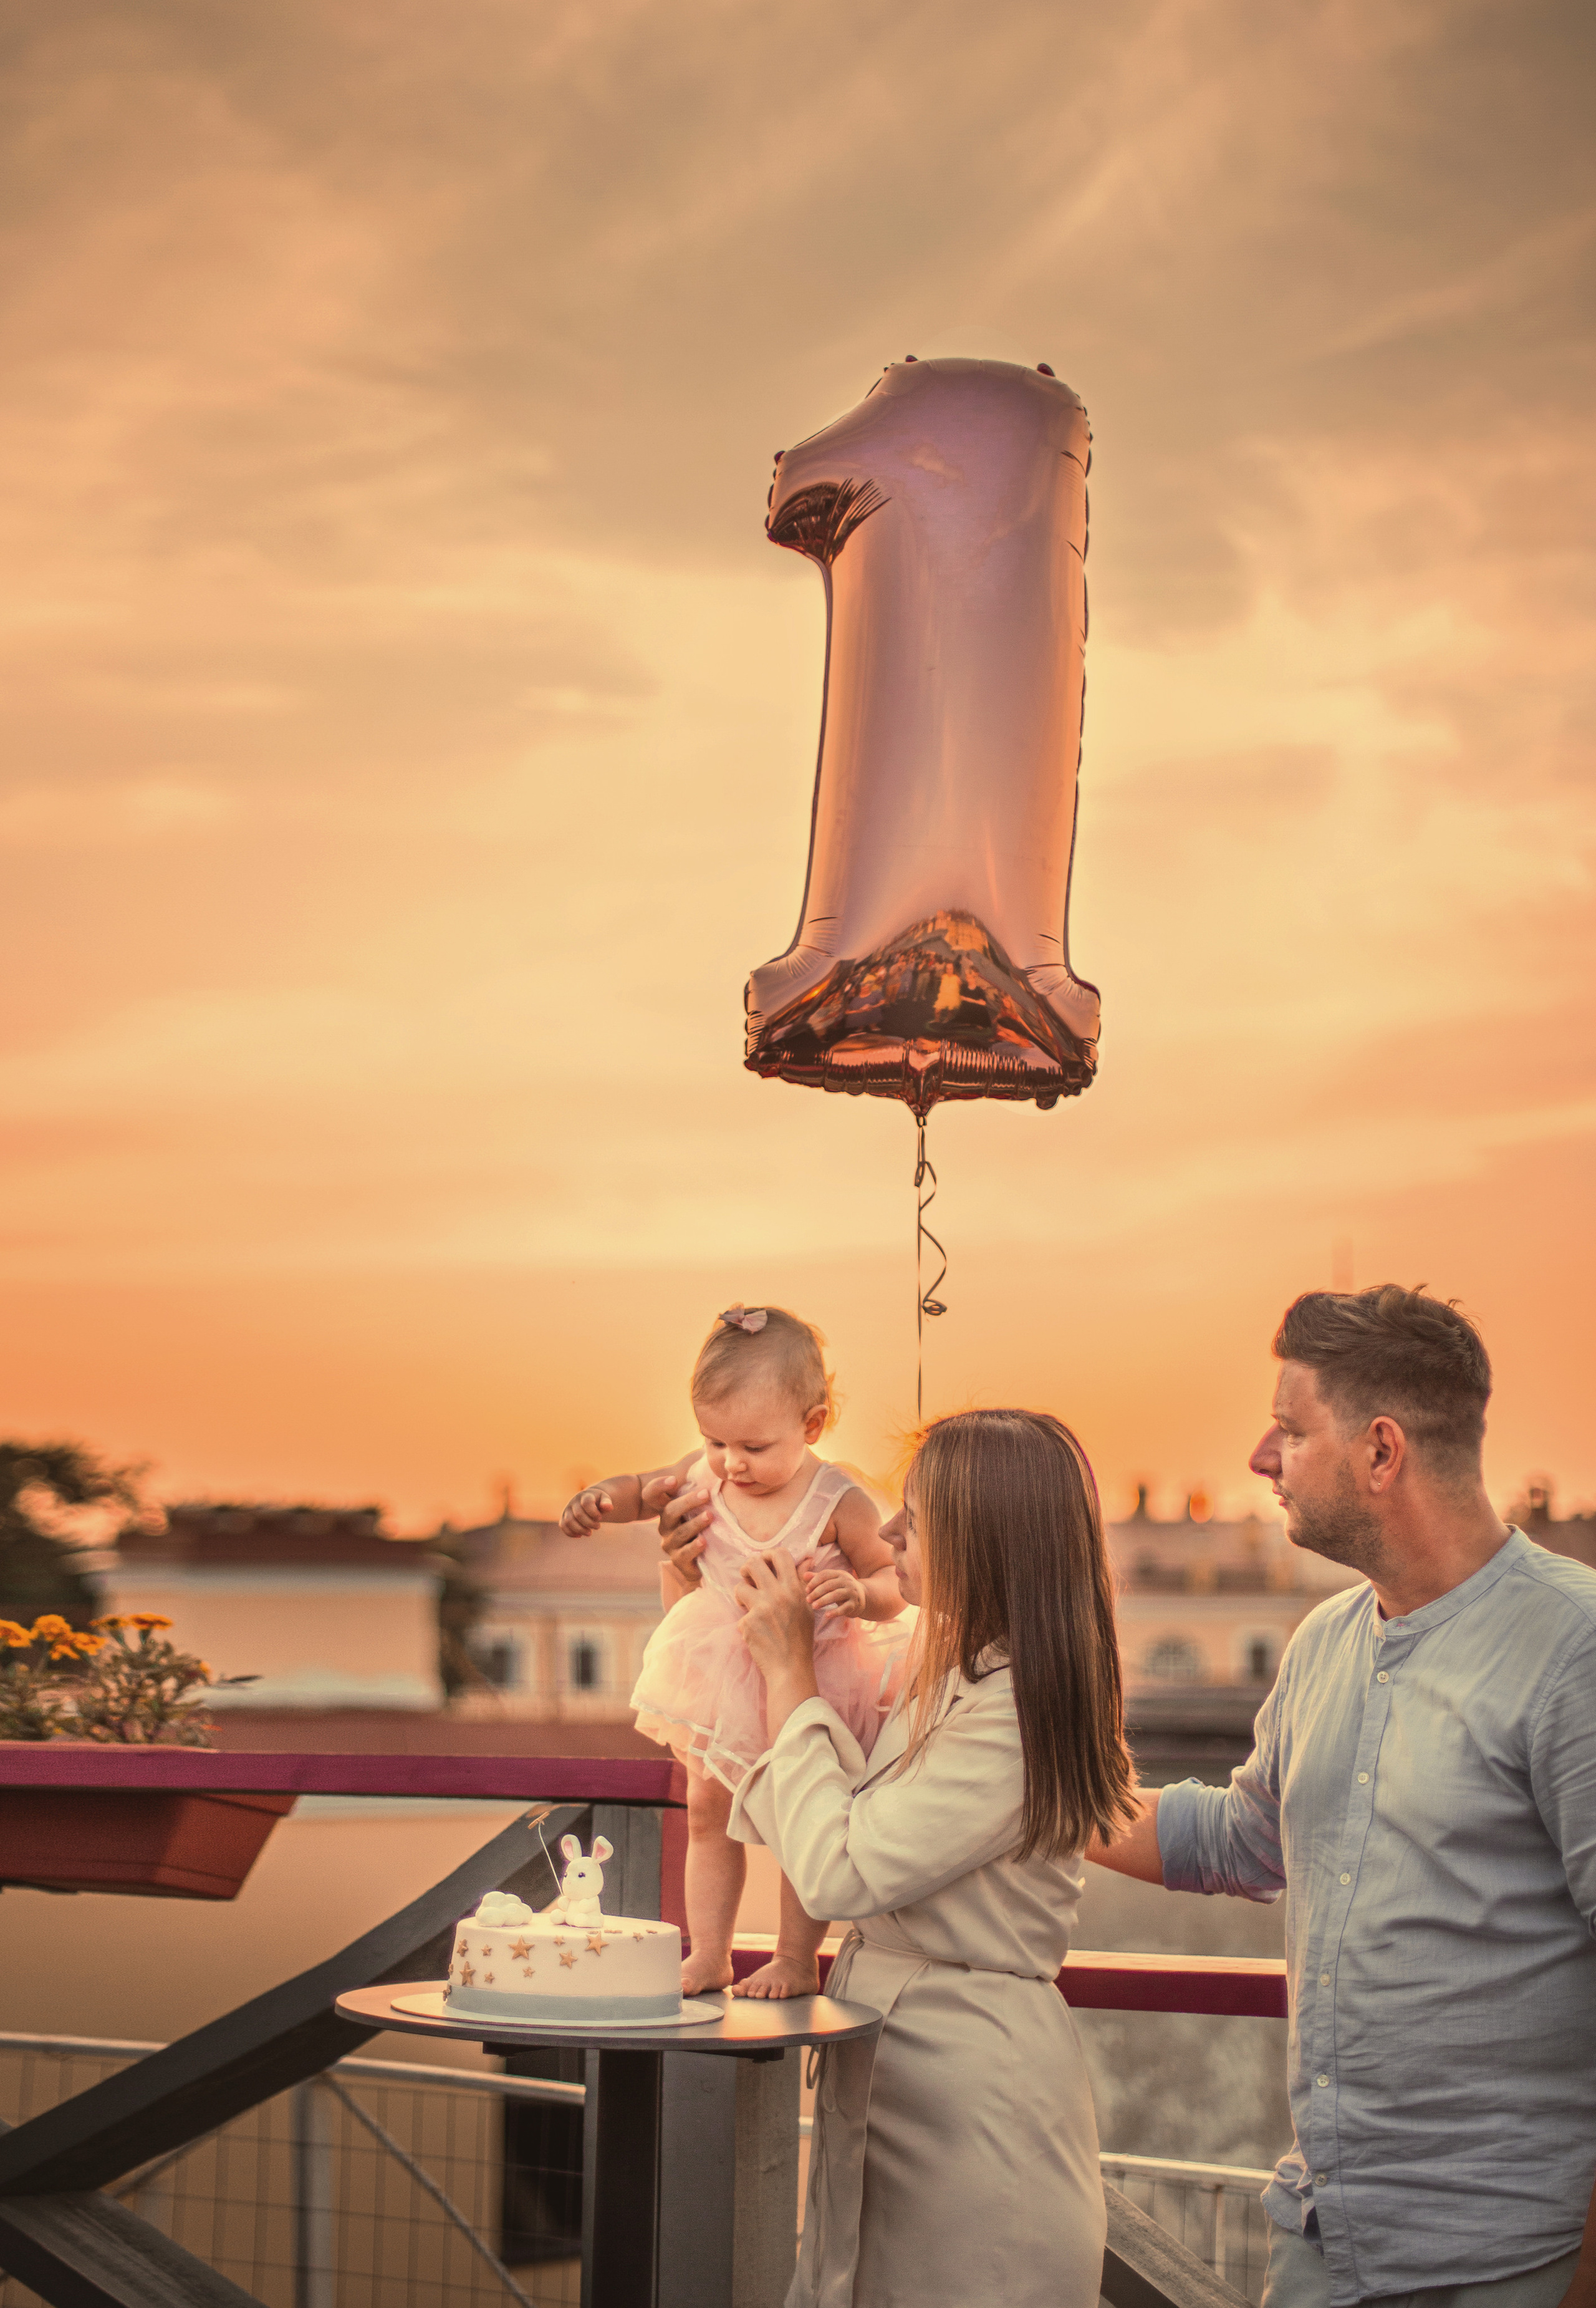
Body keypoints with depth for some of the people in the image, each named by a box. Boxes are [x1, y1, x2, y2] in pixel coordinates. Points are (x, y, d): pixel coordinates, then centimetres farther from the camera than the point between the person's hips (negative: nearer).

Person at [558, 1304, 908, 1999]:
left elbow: (893, 1585, -13)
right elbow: (642, 1489, 10)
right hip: (724, 1681, 5)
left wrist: (859, 1592, -36)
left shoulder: (839, 1504, -22)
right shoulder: (704, 1475, -10)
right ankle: (707, 1955, 23)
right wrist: (601, 1499, -12)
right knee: (708, 1813, 11)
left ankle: (796, 1960, 20)